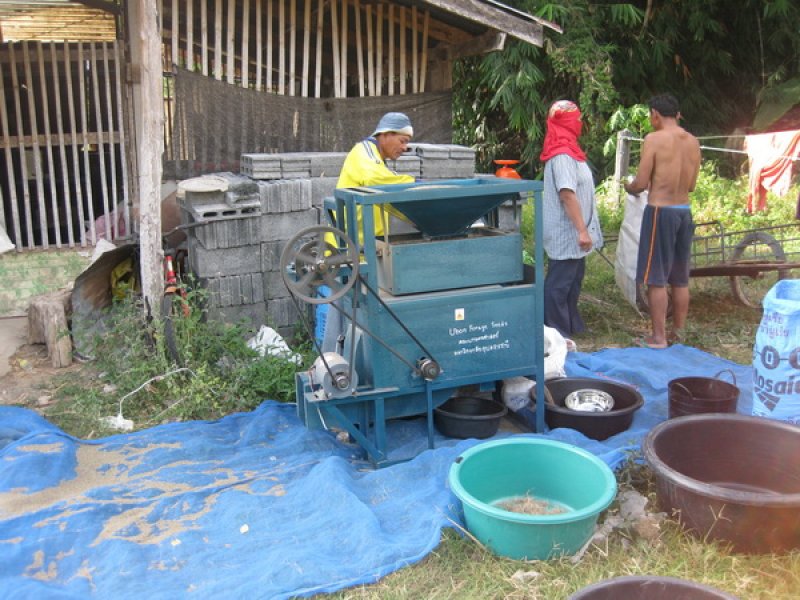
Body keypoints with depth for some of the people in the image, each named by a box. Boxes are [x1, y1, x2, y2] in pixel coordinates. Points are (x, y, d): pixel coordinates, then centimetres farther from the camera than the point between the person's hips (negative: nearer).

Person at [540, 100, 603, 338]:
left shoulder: (567, 151, 14)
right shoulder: (562, 155, -19)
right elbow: (567, 194, -27)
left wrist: (582, 229, 21)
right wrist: (582, 230, -27)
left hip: (571, 232, 11)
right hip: (566, 232, -11)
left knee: (573, 278, 19)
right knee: (559, 282, -3)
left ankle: (571, 325, 31)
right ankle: (555, 332, 6)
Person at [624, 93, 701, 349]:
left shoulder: (654, 139, -11)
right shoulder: (693, 142, 8)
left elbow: (641, 183, -12)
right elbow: (691, 185, 15)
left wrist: (628, 187, 10)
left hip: (660, 211, -7)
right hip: (684, 211, 7)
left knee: (656, 278, -1)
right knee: (680, 279, 13)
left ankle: (658, 337, 3)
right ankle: (677, 333, 22)